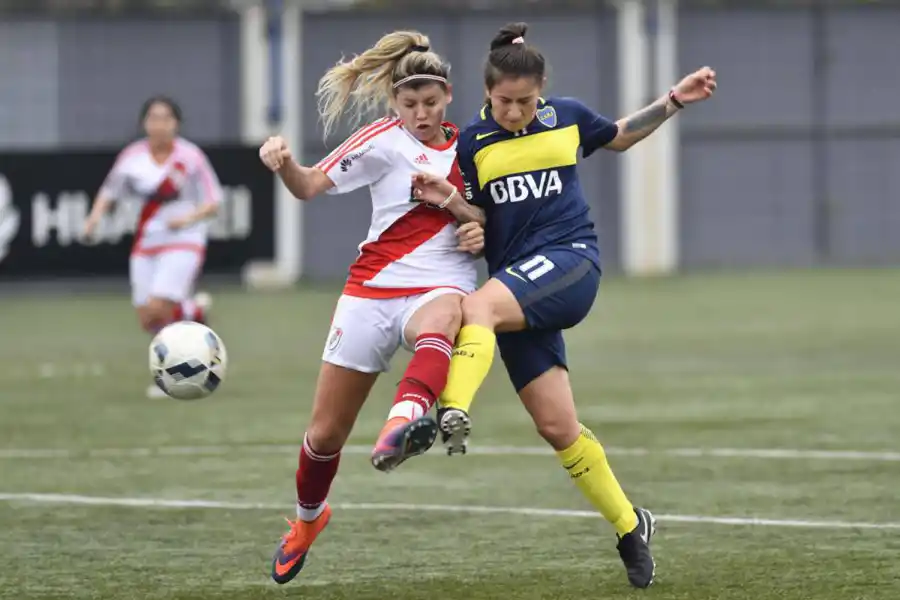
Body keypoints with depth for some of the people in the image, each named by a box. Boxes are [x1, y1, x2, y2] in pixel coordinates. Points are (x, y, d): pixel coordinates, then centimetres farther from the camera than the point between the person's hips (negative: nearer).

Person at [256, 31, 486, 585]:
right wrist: (284, 163, -29)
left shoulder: (466, 147, 10)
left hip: (441, 287, 0)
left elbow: (485, 218, 20)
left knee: (438, 323, -41)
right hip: (373, 289, 0)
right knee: (326, 433, 6)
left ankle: (405, 424, -69)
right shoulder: (385, 141, 0)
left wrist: (481, 230, -4)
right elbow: (311, 186, -7)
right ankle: (308, 518, 37)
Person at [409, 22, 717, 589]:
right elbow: (477, 224, 6)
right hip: (517, 290, 2)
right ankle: (630, 525, 13)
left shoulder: (567, 116, 8)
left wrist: (674, 101, 18)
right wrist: (449, 200, -15)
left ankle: (454, 412, -55)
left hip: (570, 263, -2)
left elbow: (620, 136, 29)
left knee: (476, 307, -34)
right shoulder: (473, 143, 6)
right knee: (557, 427, -2)